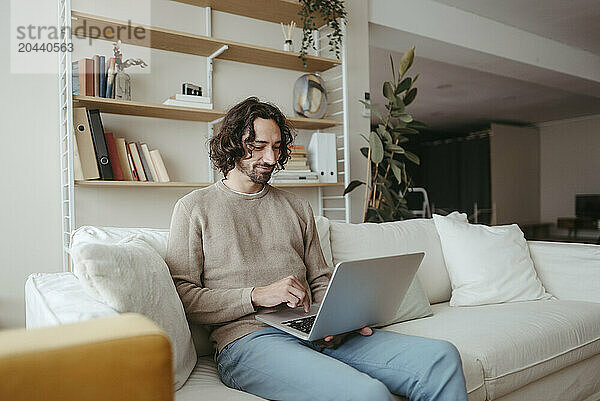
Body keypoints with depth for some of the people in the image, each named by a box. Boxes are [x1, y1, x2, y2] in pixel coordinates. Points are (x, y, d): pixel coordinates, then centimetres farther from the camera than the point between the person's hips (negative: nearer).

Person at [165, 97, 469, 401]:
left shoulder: (298, 207, 21)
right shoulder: (194, 208, 8)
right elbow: (181, 296, -2)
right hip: (248, 338, -5)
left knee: (441, 357, -12)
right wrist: (256, 295, -14)